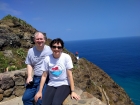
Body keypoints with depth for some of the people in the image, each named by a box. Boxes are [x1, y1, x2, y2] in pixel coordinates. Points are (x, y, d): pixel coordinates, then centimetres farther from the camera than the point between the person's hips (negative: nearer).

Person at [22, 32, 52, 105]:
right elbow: (29, 64, 13)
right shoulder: (31, 51, 6)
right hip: (35, 78, 6)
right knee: (26, 98, 5)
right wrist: (29, 76, 0)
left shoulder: (50, 50, -10)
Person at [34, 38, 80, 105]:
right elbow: (44, 76, 1)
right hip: (51, 85, 3)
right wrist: (40, 91, 1)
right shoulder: (47, 59, -5)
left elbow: (70, 75, -10)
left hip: (64, 84, -2)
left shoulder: (66, 57, -12)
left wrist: (72, 91, -10)